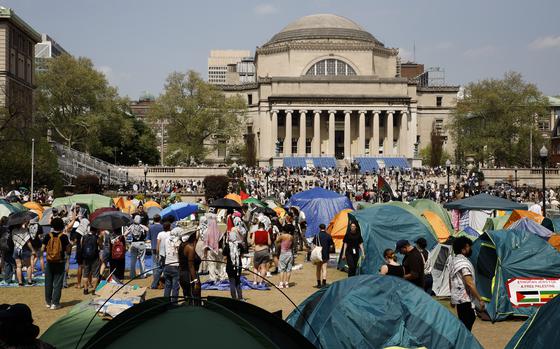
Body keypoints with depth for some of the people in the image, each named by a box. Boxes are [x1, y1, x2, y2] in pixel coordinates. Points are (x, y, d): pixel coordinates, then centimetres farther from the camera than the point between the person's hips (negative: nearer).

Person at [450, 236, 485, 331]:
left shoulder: (452, 260, 12)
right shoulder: (464, 263, -18)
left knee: (463, 323, 18)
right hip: (465, 299, -10)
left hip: (456, 297, 10)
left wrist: (452, 298, 27)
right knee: (467, 324, -8)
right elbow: (470, 284, -24)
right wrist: (480, 299, -21)